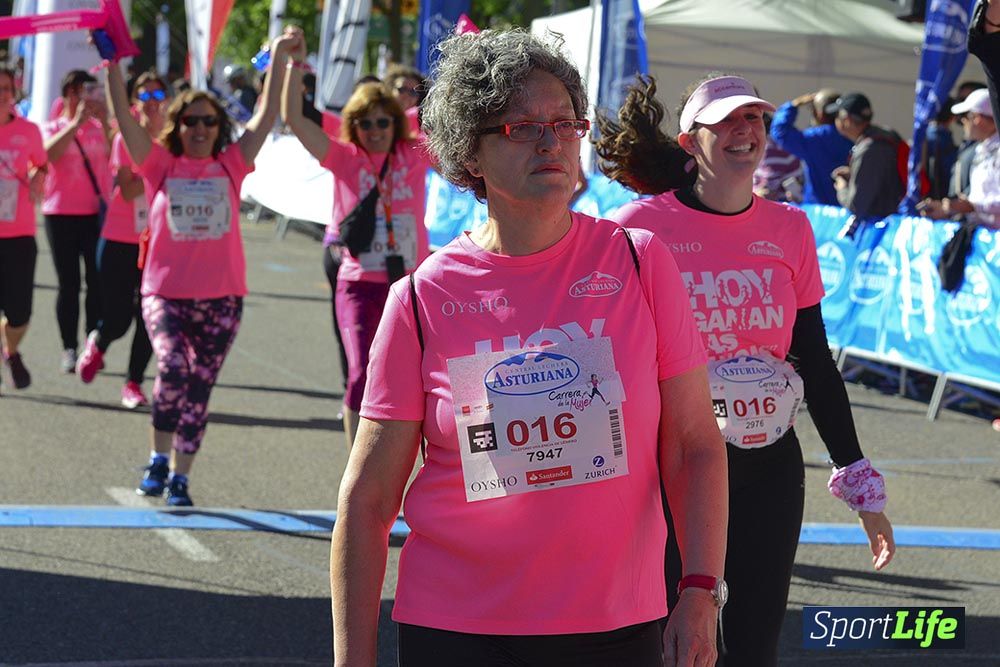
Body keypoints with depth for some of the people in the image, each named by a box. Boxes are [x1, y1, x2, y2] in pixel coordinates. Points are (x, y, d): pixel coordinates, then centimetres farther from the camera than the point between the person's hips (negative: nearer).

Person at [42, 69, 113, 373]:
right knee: (68, 283, 2)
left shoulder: (100, 127, 9)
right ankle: (69, 349, 5)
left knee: (97, 282, -1)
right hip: (61, 214, -1)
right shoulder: (52, 128, 6)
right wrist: (77, 121, -17)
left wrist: (104, 121, -16)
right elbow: (49, 152, -16)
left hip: (97, 212, 1)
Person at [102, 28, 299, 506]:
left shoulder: (230, 166, 5)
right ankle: (159, 458, 0)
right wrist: (112, 65, -14)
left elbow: (267, 115, 4)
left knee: (199, 389, 6)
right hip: (165, 292, -2)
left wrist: (279, 58, 1)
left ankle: (180, 477, 18)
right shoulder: (161, 165, 2)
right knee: (172, 368, -22)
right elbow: (124, 116, -6)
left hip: (221, 297, 2)